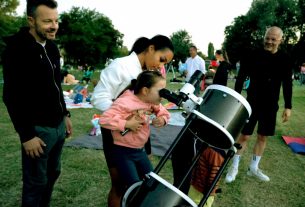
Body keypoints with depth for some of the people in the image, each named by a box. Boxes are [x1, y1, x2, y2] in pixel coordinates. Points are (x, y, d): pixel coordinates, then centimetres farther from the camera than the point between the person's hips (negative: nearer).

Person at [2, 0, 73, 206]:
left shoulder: (52, 47, 9)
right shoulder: (17, 49, -15)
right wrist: (27, 135, -18)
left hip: (58, 125, 8)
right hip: (38, 129, -7)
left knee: (52, 174, 19)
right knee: (36, 183, 5)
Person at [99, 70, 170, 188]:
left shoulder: (152, 102, -2)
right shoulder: (125, 102, -24)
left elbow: (164, 113, 10)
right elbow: (104, 119, -27)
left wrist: (162, 119, -13)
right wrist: (127, 124, -29)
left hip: (140, 150, 7)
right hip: (123, 152, -7)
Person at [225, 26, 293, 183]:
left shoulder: (285, 60, 1)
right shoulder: (253, 56, -7)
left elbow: (287, 84, 5)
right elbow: (240, 78, -5)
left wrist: (288, 107, 2)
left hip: (271, 106, 3)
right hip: (252, 103, -3)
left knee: (263, 137, 11)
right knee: (244, 135, 0)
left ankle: (253, 168, 27)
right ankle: (234, 167, 15)